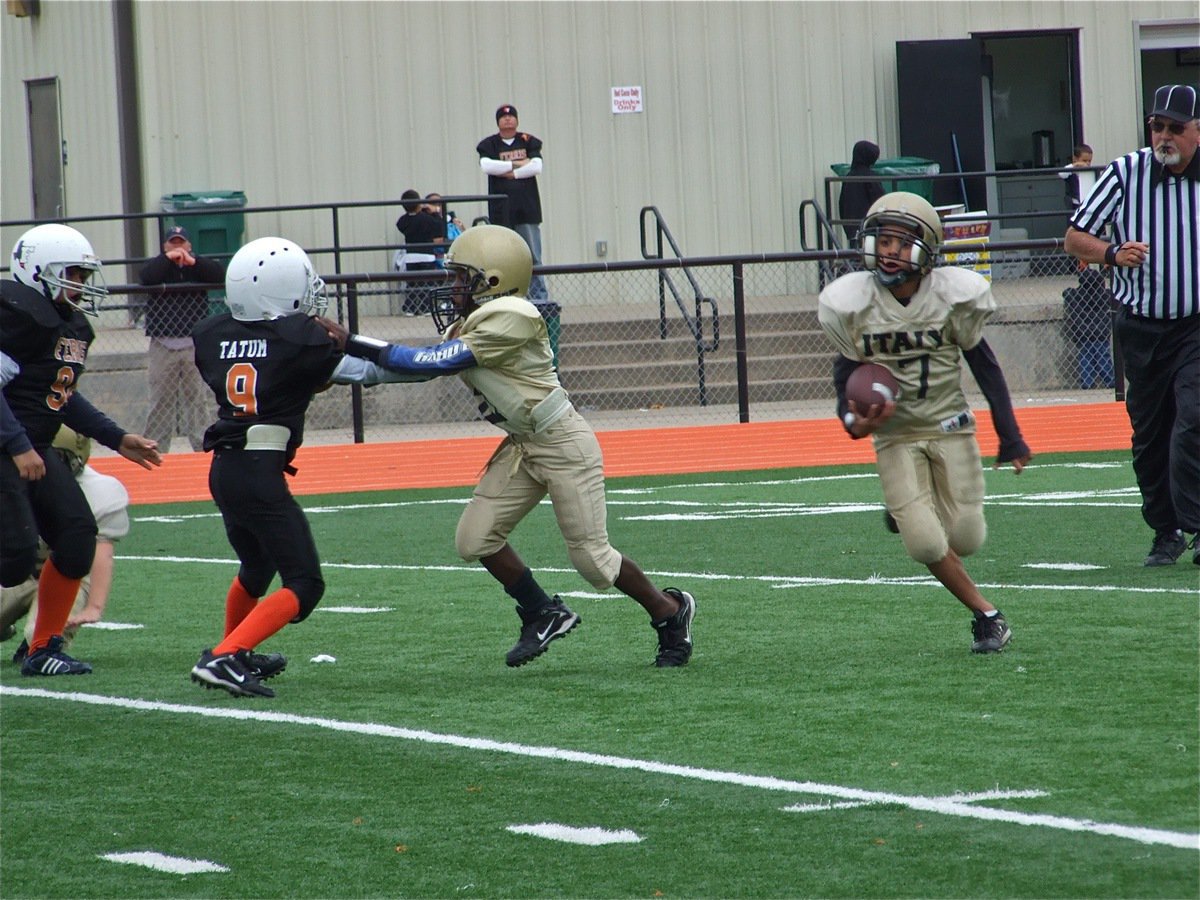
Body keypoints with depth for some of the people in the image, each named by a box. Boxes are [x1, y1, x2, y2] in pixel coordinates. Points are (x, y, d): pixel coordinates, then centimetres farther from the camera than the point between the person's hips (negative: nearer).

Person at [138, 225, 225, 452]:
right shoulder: (158, 266, 7)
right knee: (161, 399, -1)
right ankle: (155, 448, 1)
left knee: (196, 397, 2)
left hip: (193, 345, 1)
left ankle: (202, 446, 4)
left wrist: (192, 262, -14)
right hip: (162, 345, -1)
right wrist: (168, 258, -13)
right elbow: (145, 277, -15)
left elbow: (220, 275, -8)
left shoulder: (198, 267, 9)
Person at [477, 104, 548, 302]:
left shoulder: (529, 142, 9)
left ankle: (540, 297, -1)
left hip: (527, 208, 0)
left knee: (533, 256, -2)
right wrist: (517, 164, -9)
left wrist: (509, 173, -9)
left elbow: (536, 167, -5)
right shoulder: (489, 144, 6)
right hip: (501, 209, 0)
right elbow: (486, 166, -13)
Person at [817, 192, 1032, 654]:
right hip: (894, 436, 0)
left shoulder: (953, 296, -13)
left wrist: (1010, 437, 0)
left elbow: (983, 364, 0)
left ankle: (908, 511, 30)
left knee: (966, 540, -3)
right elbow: (846, 372, 2)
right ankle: (986, 616, 10)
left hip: (949, 426, 1)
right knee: (926, 545, -12)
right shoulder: (851, 304, -12)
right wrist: (853, 420, -19)